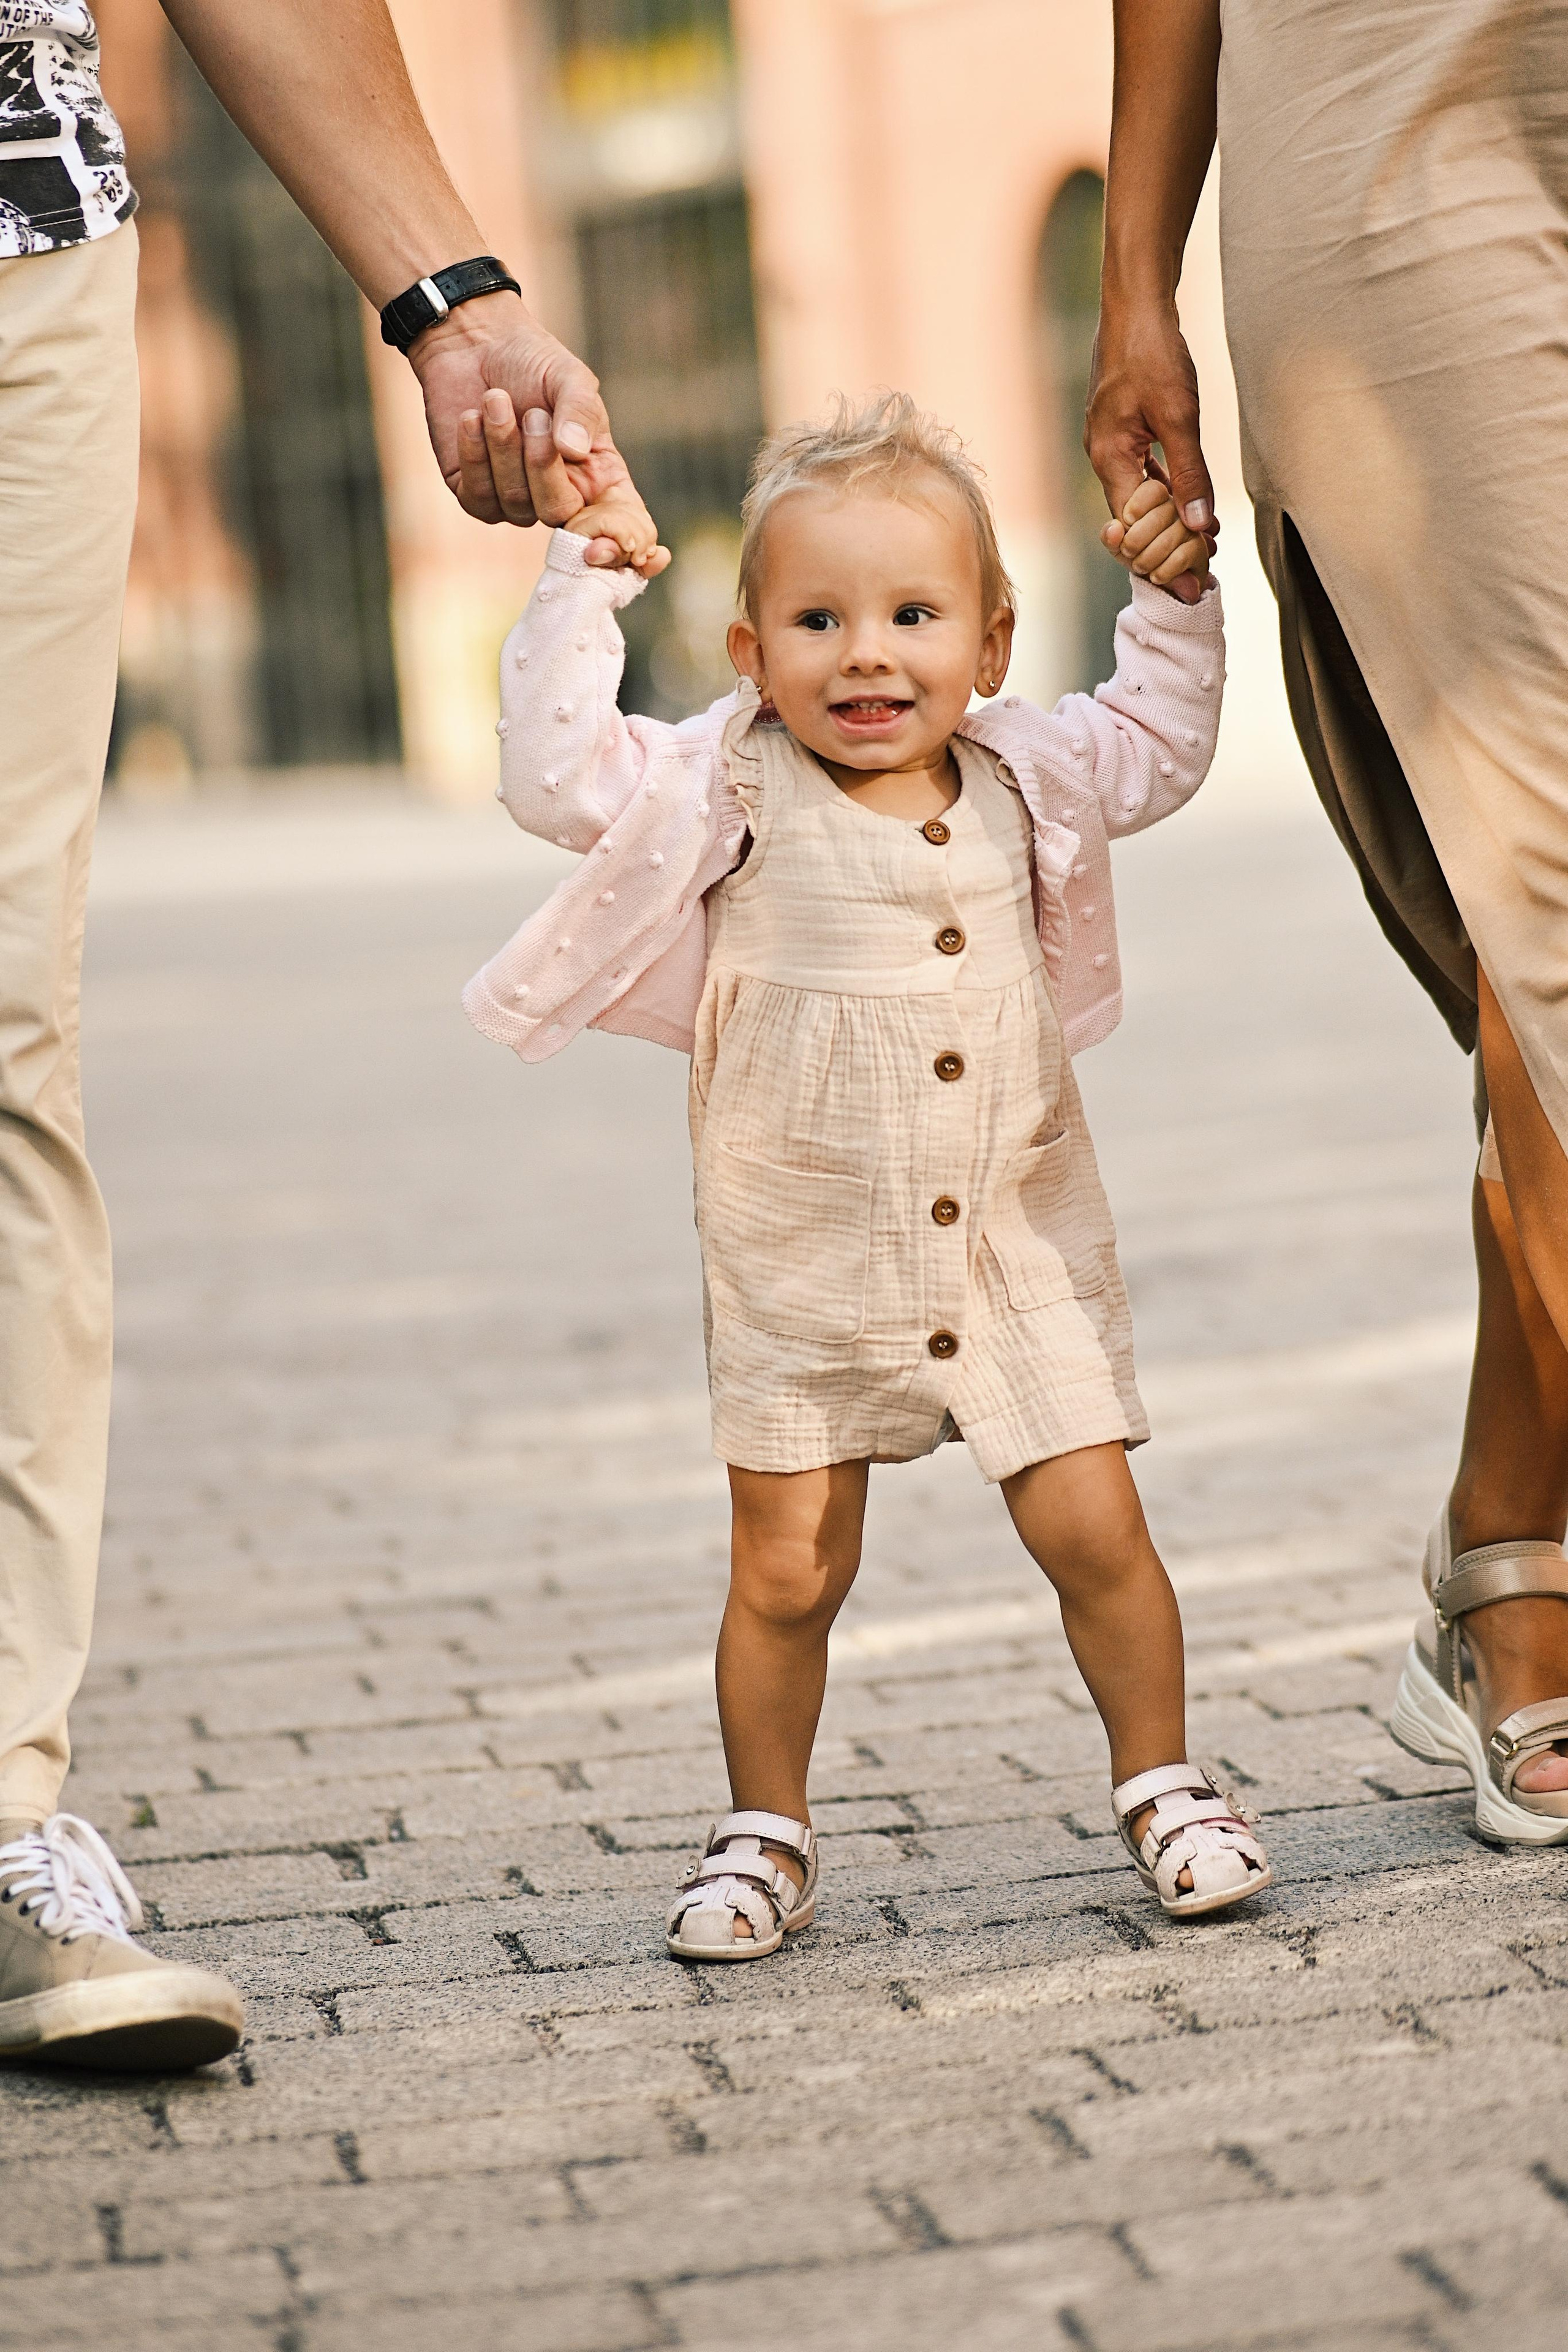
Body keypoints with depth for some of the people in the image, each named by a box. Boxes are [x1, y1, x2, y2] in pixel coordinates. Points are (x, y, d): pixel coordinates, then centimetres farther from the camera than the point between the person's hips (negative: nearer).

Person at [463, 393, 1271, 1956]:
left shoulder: (1019, 777, 2)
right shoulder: (731, 795, -9)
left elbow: (1155, 749, 16)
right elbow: (558, 777, -18)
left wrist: (1174, 600, 5)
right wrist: (579, 590, -19)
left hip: (1019, 1255, 2)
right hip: (806, 1276, -2)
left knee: (1094, 1532, -1)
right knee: (786, 1572, 3)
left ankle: (1161, 1785, 19)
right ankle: (767, 1836, 22)